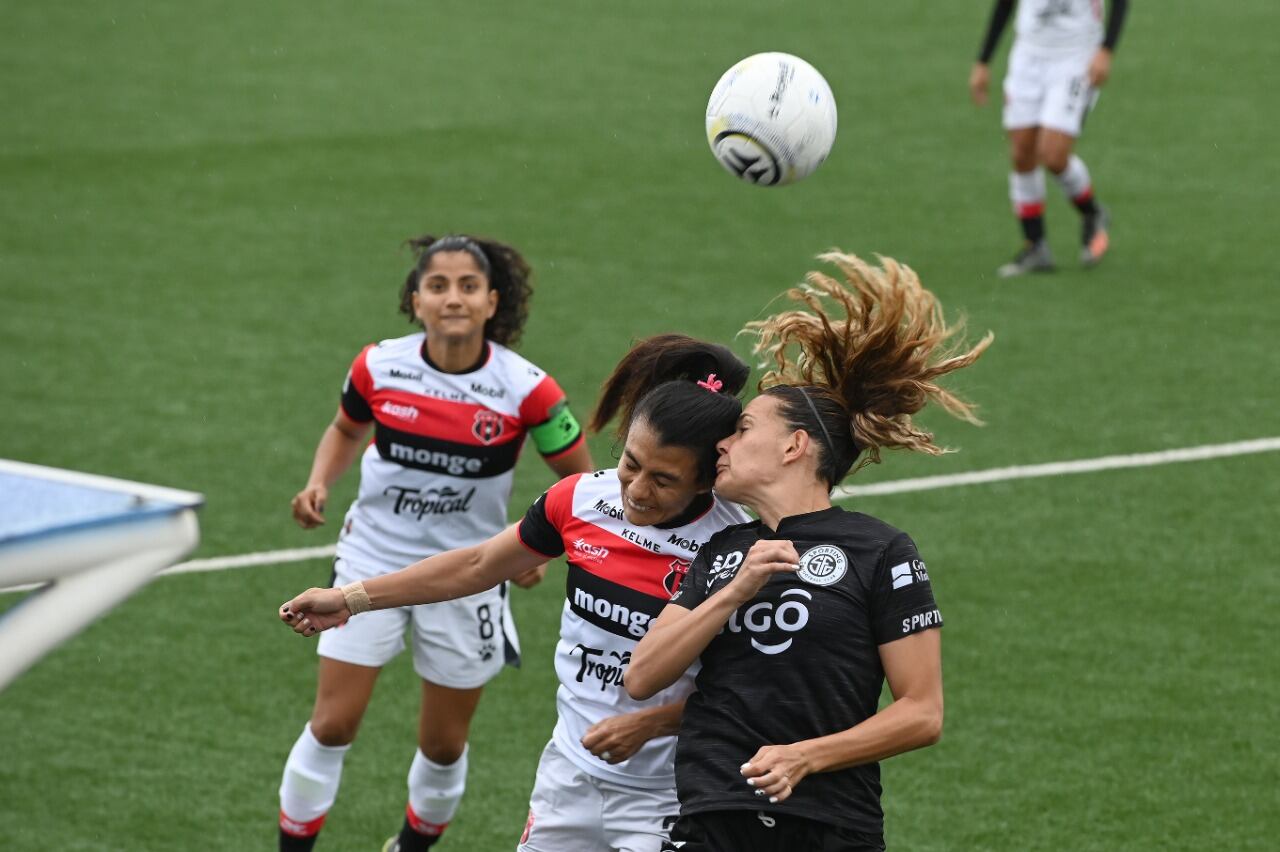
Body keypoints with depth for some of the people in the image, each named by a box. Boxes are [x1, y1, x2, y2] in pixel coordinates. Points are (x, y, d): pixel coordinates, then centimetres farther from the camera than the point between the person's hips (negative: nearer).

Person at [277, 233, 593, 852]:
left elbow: (580, 478, -4)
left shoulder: (525, 389, -17)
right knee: (332, 725, -2)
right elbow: (347, 430, 12)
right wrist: (320, 482, -7)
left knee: (443, 744, 11)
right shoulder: (379, 366, -11)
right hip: (372, 561, 1)